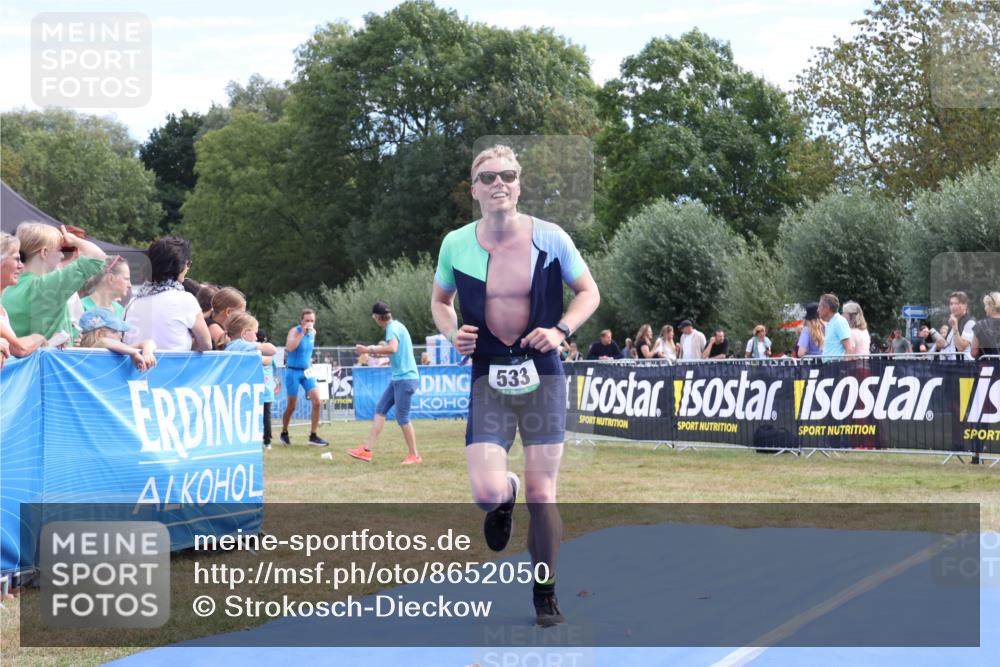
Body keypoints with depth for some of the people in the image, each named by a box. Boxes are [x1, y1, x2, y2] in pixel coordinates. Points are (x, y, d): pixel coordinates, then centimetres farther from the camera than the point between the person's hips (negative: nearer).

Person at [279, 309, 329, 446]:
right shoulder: (294, 331, -13)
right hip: (293, 371, -5)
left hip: (307, 371, 5)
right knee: (291, 406, 4)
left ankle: (313, 436, -4)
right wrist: (302, 332, -30)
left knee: (316, 401, -10)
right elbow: (289, 348, -32)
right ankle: (284, 434, 26)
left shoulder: (313, 332, 5)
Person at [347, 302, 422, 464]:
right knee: (380, 409, 8)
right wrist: (378, 349, 21)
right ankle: (367, 450, 8)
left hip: (405, 378, -10)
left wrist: (369, 349, -26)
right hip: (398, 378, 10)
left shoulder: (393, 327, -15)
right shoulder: (396, 326, 14)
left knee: (402, 418, -4)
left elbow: (392, 348, -33)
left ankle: (413, 456, 6)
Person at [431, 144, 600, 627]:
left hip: (542, 374, 0)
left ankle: (545, 593, 20)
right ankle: (505, 498, 26)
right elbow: (440, 301, 16)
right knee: (486, 493, -14)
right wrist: (451, 334, -4)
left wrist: (560, 331, -10)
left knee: (541, 494, 1)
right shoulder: (456, 245, -1)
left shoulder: (549, 238, -4)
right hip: (488, 376, 1)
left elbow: (589, 291, 7)